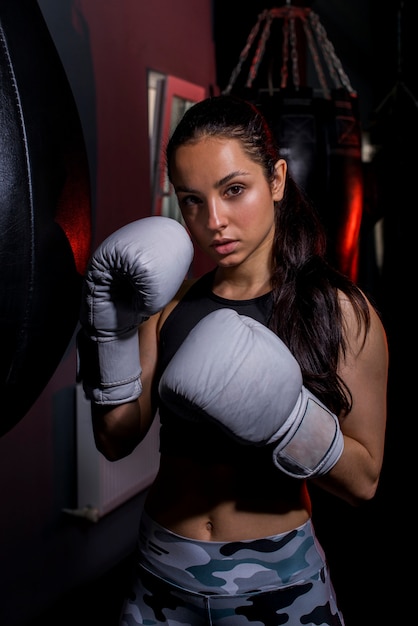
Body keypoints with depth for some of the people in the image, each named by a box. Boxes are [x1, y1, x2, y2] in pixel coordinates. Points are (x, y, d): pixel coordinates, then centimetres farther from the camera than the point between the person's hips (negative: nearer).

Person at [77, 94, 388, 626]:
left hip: (276, 580, -2)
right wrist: (112, 329, -14)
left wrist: (286, 417, -27)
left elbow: (364, 481, -10)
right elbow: (116, 440, -3)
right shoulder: (168, 303, -2)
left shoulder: (341, 310, -11)